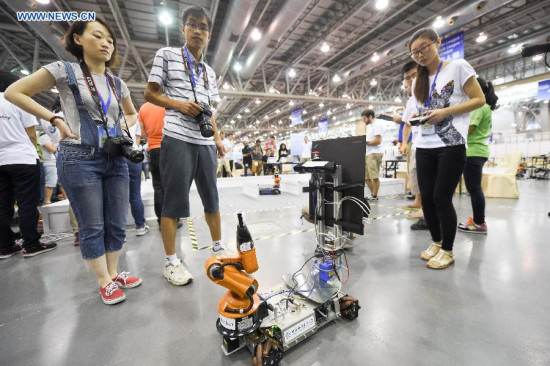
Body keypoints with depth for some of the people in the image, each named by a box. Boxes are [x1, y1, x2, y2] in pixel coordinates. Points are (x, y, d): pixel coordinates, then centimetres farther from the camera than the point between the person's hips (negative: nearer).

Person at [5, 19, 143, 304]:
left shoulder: (118, 84, 14)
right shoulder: (64, 70, 2)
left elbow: (132, 113, 28)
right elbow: (13, 92, 4)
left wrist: (124, 125, 7)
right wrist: (56, 119, -6)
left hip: (116, 160, 5)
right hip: (79, 159, -4)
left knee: (117, 224, 8)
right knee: (92, 226, 2)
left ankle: (114, 272, 25)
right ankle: (104, 282, 17)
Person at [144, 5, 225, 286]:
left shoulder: (209, 72, 22)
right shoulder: (166, 55, 9)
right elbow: (149, 94, 5)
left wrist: (217, 138, 8)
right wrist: (178, 104, -12)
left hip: (205, 142, 5)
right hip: (177, 139, -5)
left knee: (211, 197, 9)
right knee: (174, 200, -3)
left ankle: (218, 247, 24)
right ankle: (170, 261, 10)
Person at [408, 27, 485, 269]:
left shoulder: (458, 67, 2)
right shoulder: (418, 81, 17)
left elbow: (479, 99, -2)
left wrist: (445, 112, -15)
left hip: (451, 144, -5)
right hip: (424, 147, 5)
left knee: (441, 198, -6)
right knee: (426, 198, 3)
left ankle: (447, 250, 12)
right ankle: (436, 242, 22)